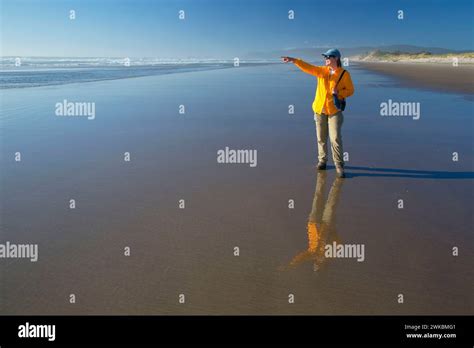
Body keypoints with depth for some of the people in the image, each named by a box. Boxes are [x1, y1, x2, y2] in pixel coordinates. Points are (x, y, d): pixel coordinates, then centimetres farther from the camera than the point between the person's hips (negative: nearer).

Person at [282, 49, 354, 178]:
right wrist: (294, 60, -22)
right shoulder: (322, 70, 4)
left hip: (334, 110, -4)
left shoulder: (344, 74, -4)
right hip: (320, 109, 4)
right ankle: (322, 160, 26)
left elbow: (350, 90, -1)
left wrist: (338, 92, -19)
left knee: (335, 138, -9)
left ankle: (339, 166, 0)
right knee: (321, 138, 11)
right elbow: (308, 67, -8)